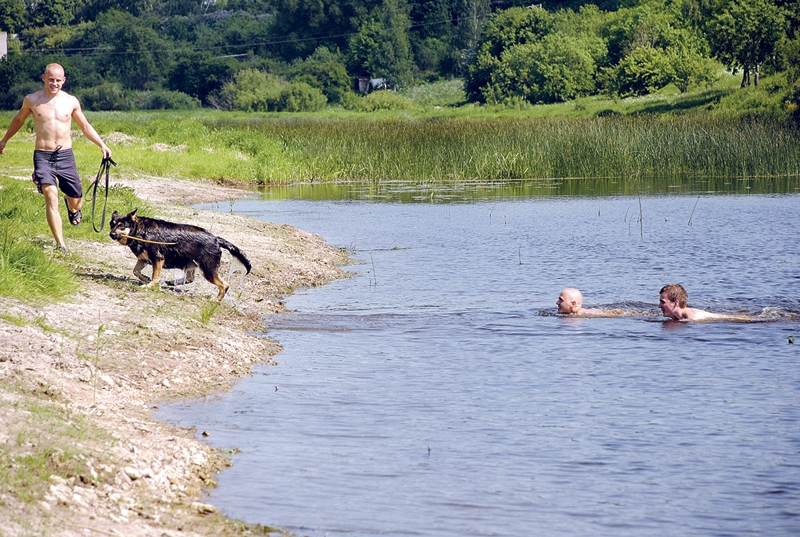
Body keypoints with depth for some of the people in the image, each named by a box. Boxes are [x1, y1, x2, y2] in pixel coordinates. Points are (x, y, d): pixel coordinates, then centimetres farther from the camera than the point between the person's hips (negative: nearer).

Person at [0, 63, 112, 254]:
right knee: (51, 197, -20)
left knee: (76, 201, 7)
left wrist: (102, 145, 8)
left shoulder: (71, 101, 4)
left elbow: (85, 126, 16)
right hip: (43, 156, -2)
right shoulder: (32, 100, 0)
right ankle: (60, 245, -21)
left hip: (65, 155, 2)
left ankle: (72, 208, 47)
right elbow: (19, 120, 20)